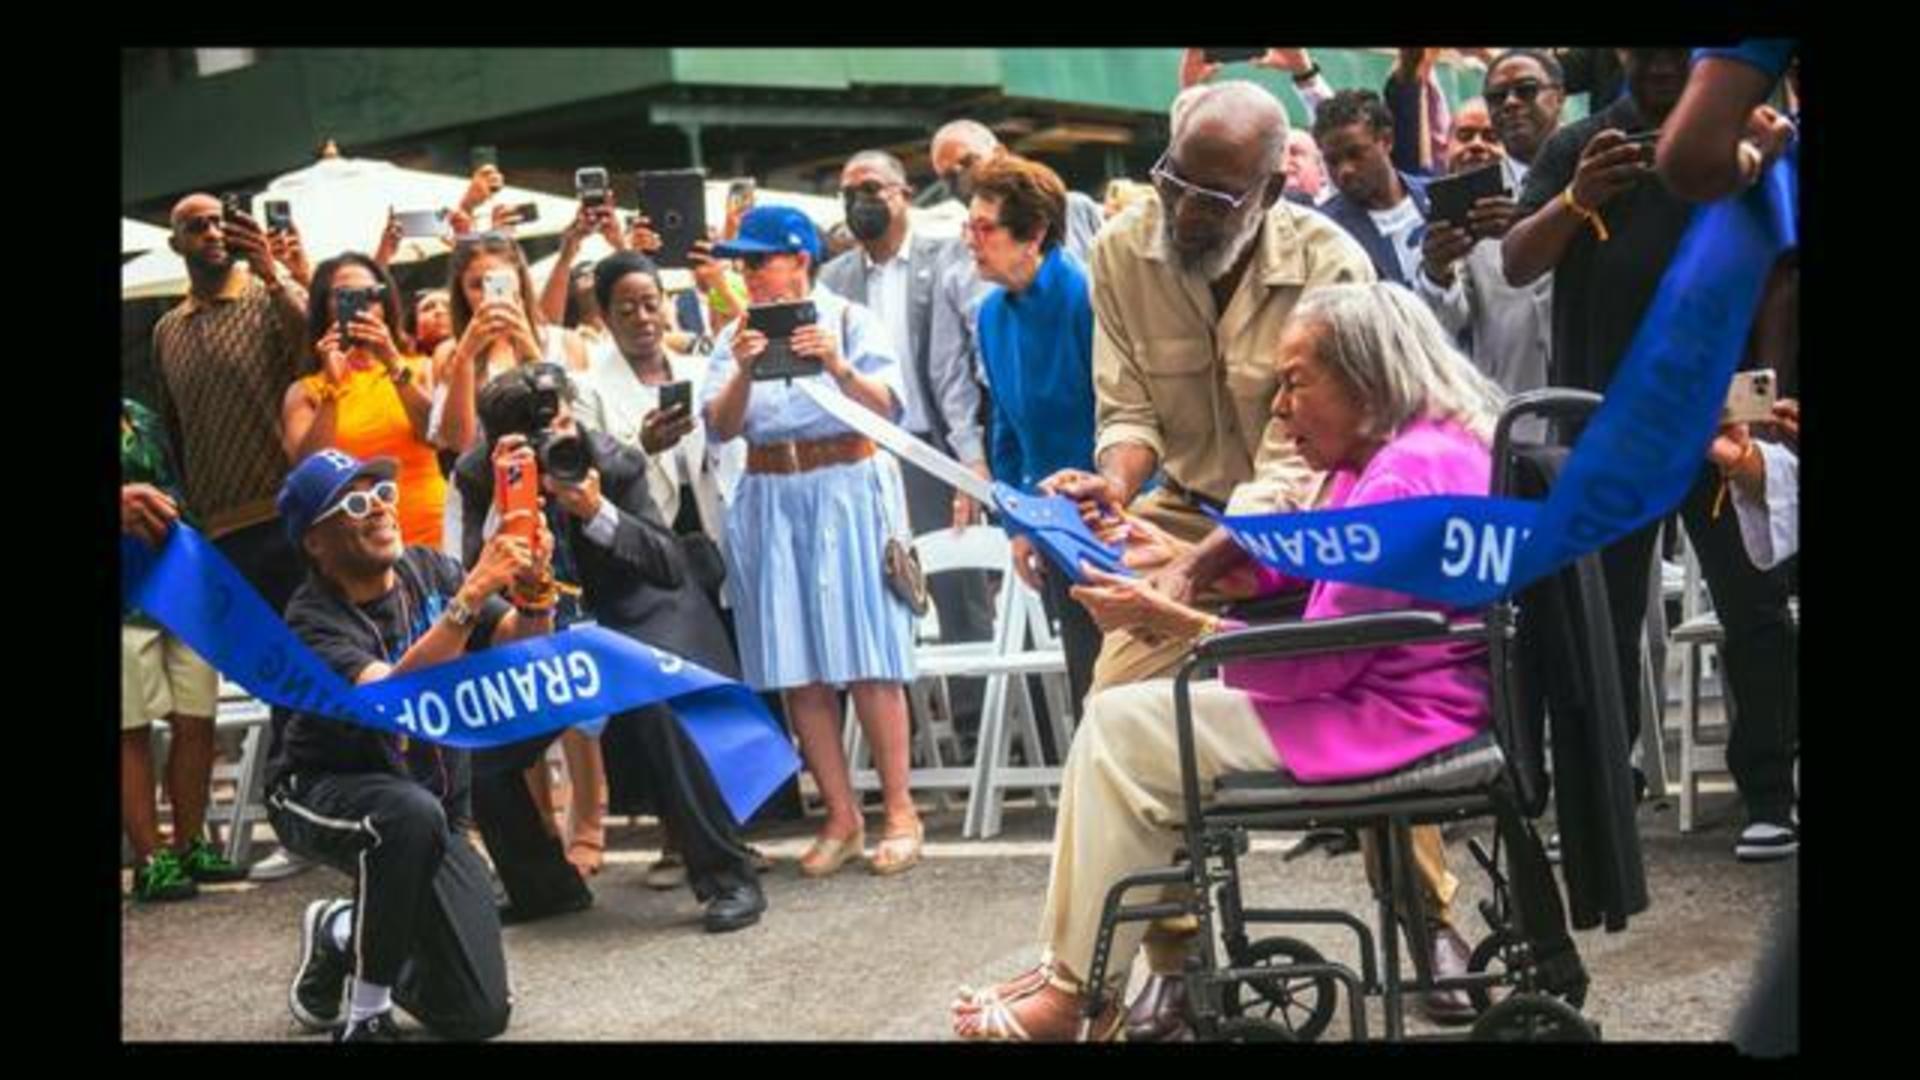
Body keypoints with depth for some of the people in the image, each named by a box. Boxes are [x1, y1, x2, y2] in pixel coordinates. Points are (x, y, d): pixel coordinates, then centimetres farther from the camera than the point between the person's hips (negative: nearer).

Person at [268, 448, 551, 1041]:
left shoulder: (428, 570, -5)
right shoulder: (313, 619, -20)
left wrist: (532, 588, -35)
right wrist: (472, 595, -44)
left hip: (430, 805, 5)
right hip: (324, 793, -5)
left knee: (480, 1014, -5)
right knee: (412, 813, -41)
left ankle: (342, 934, 25)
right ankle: (365, 1014, -22)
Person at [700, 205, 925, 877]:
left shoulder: (849, 319, 1)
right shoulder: (736, 337, 9)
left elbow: (885, 407, -9)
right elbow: (720, 428, -2)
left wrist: (839, 369, -26)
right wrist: (743, 373, -19)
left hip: (847, 491, -3)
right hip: (770, 501, 3)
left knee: (867, 660, -5)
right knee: (796, 669, 1)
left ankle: (900, 812, 1)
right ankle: (841, 818, 7)